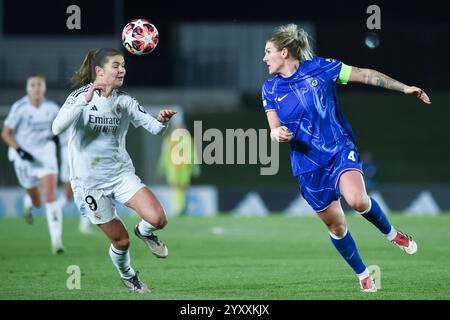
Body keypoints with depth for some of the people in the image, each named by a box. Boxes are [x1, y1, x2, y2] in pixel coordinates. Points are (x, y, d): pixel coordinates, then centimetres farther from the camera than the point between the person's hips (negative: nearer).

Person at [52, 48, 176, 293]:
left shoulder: (125, 101, 1)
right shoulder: (80, 97, -12)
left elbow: (153, 127, -3)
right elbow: (57, 128, -28)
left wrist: (162, 121, -27)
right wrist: (85, 100, -36)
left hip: (121, 173, 3)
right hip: (90, 180, -3)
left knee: (158, 219, -18)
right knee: (121, 240, 3)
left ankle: (144, 232, 19)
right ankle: (127, 276, 34)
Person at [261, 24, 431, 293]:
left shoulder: (319, 68, -4)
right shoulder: (270, 89, 4)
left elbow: (364, 75, 2)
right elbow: (275, 128, 1)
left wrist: (404, 88, 1)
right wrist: (277, 133, -24)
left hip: (340, 149, -3)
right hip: (308, 164, 3)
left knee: (358, 200, -29)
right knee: (335, 225, 6)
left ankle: (391, 233, 1)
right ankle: (362, 274, 28)